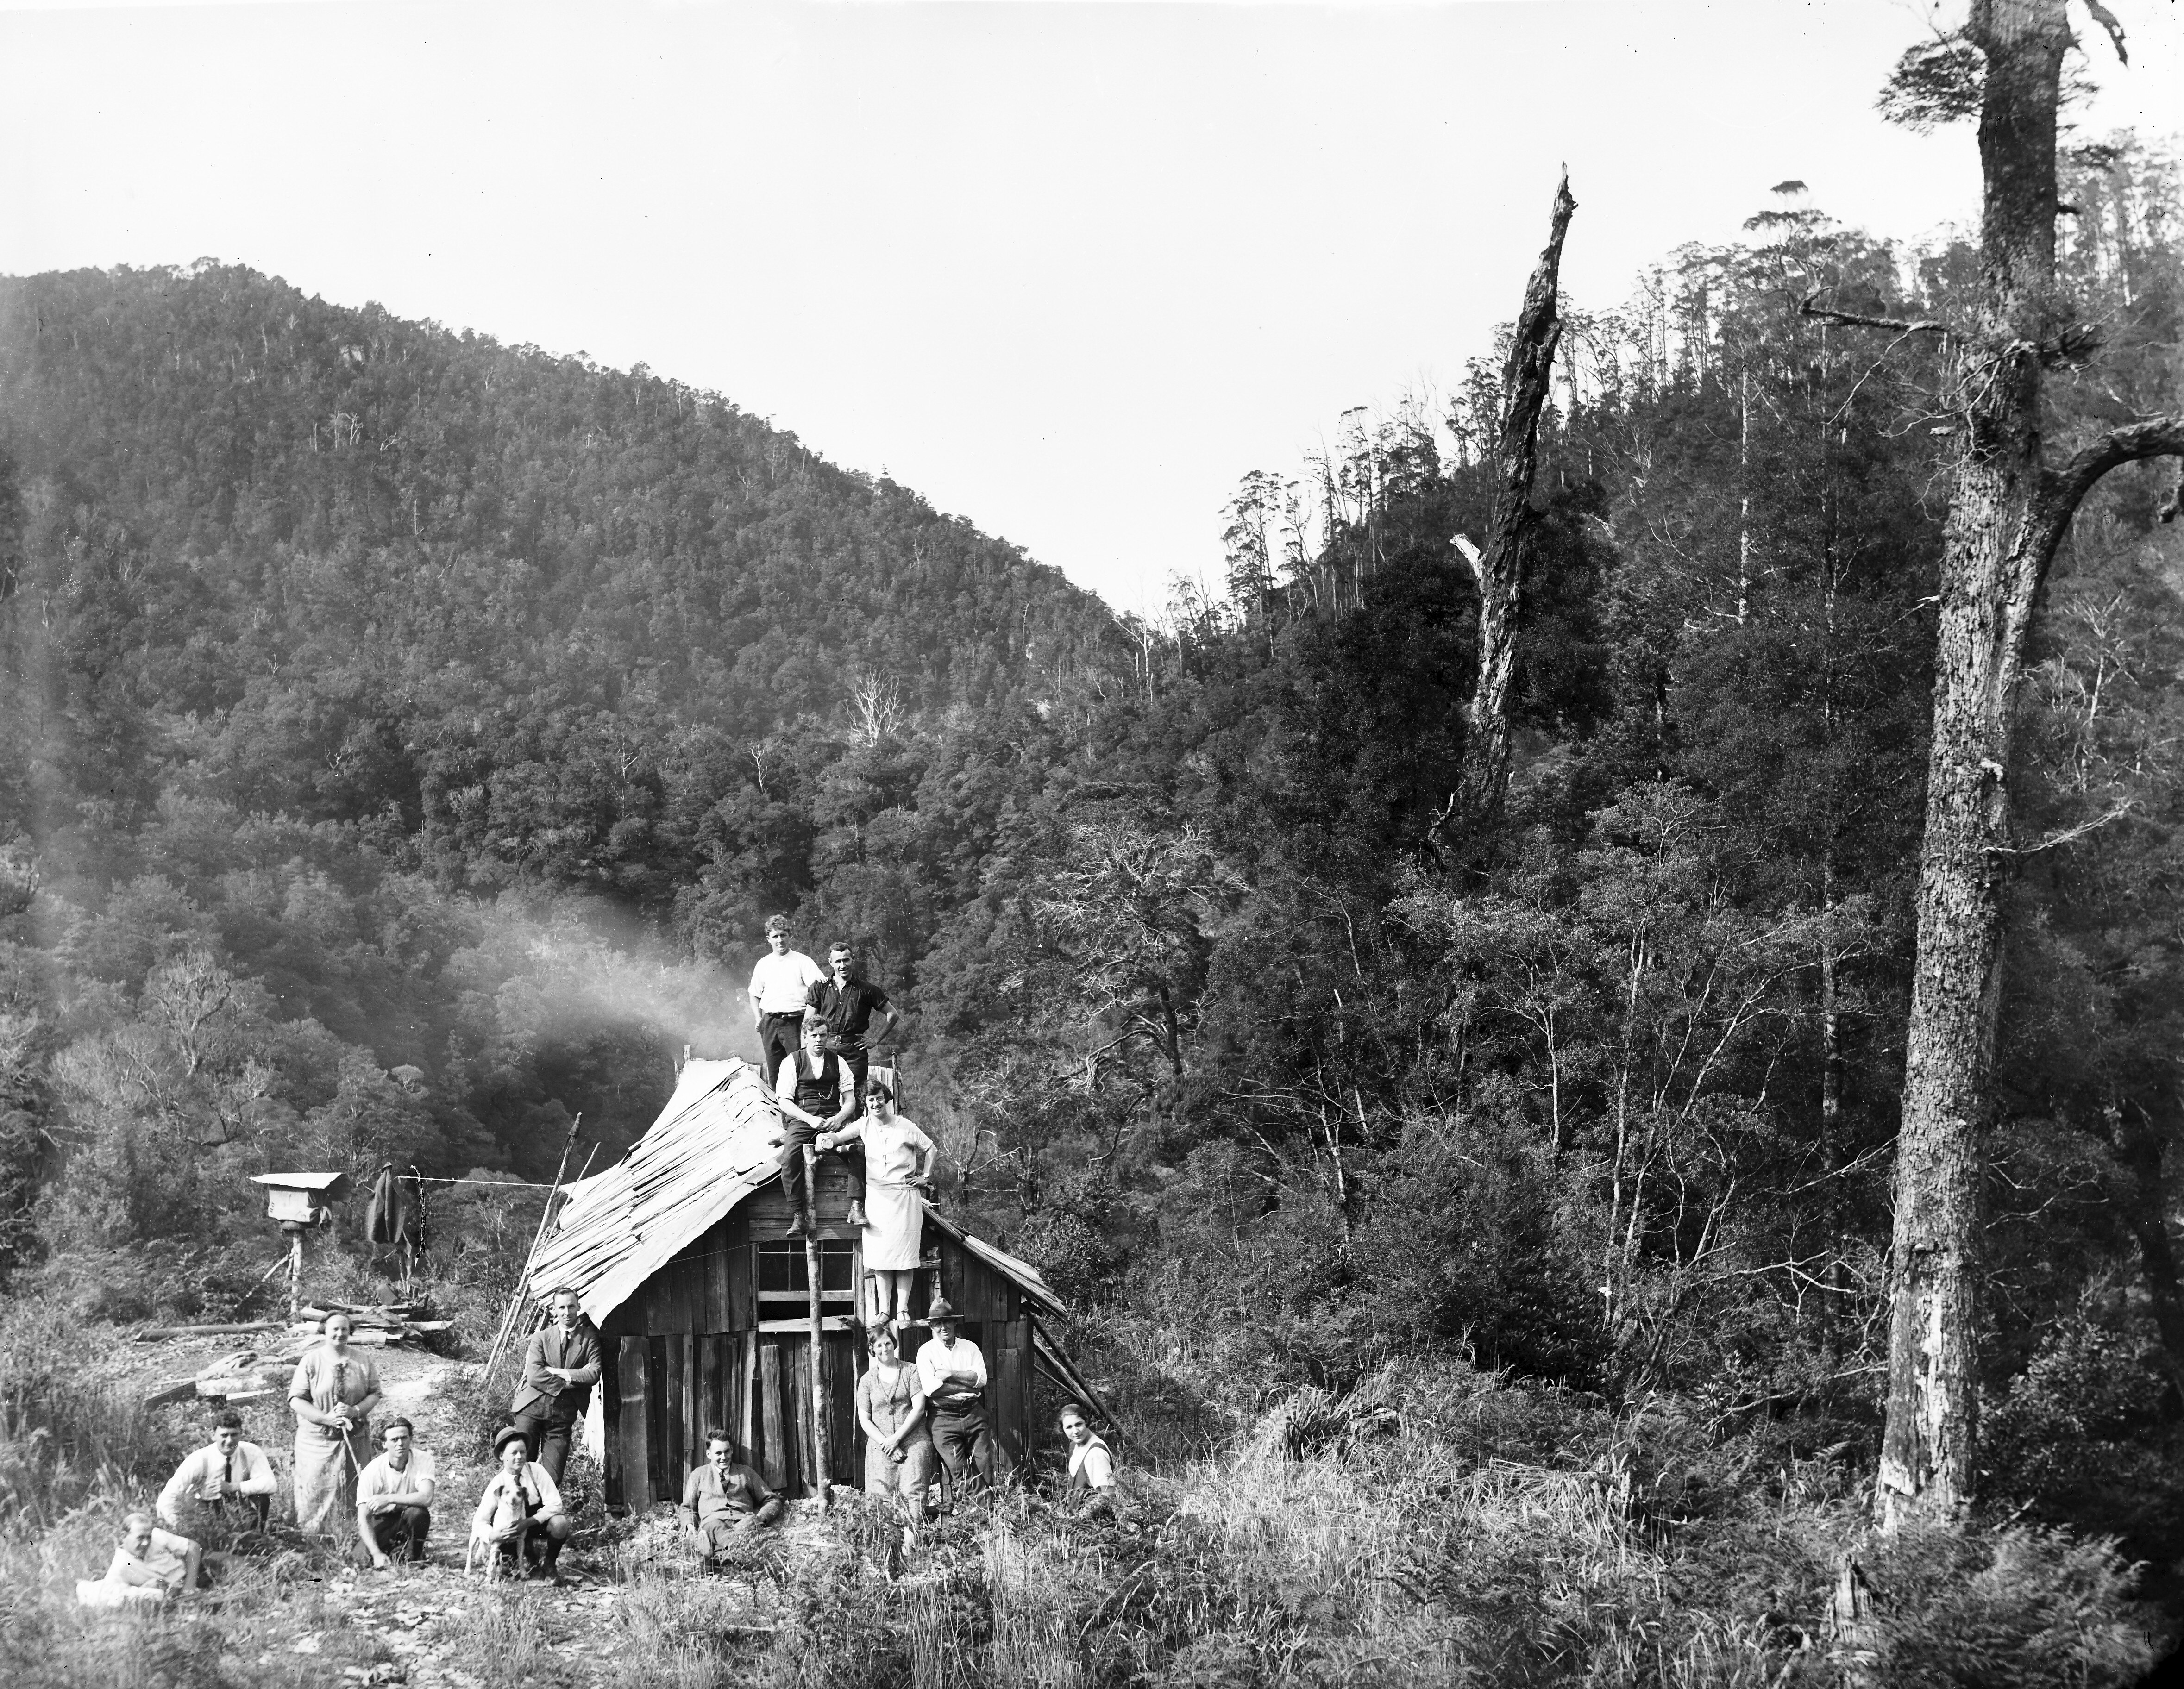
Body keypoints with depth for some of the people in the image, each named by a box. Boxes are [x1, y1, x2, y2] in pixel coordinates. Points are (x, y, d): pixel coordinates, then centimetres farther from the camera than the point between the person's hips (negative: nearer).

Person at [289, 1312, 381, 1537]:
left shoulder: (363, 1362, 5)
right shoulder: (311, 1361, -4)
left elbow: (374, 1394, 7)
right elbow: (296, 1400, -7)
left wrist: (356, 1411, -14)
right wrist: (326, 1418, -17)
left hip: (354, 1440, 2)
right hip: (317, 1440, -2)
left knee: (353, 1495, 3)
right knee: (316, 1495, -1)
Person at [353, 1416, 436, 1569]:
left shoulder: (423, 1460, -19)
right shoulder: (371, 1472, -22)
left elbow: (426, 1498, -33)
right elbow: (363, 1518, -22)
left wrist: (389, 1499, -39)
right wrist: (377, 1554, -34)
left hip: (409, 1519, 1)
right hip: (382, 1520, -1)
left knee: (418, 1513, -33)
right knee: (365, 1558, -25)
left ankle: (414, 1556, -7)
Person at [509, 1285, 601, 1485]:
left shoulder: (590, 1339, 6)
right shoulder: (541, 1339, 5)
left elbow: (594, 1374, -7)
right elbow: (534, 1376, -8)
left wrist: (556, 1372, -8)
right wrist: (570, 1381, -11)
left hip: (563, 1414, 0)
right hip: (532, 1408, 0)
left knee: (553, 1477, -4)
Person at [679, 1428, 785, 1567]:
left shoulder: (746, 1473, 24)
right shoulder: (699, 1475, 24)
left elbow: (773, 1501, 24)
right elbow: (687, 1508, 27)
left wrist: (760, 1518, 0)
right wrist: (691, 1526, 2)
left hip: (742, 1521, 1)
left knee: (752, 1521, -38)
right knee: (712, 1524, -40)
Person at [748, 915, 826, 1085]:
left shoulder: (802, 961, 3)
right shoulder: (763, 964, 15)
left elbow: (817, 990, -7)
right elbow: (755, 994, 25)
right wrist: (758, 1018, 12)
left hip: (795, 1022, -4)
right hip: (770, 1023, 4)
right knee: (774, 1072, 4)